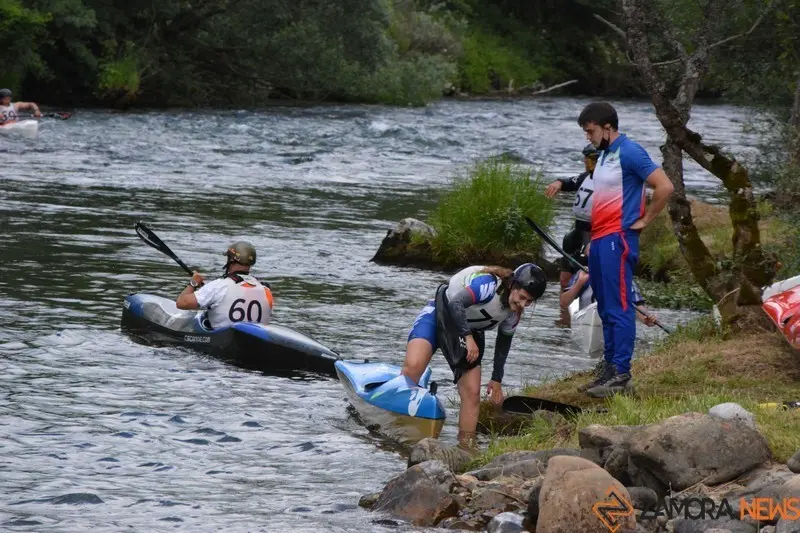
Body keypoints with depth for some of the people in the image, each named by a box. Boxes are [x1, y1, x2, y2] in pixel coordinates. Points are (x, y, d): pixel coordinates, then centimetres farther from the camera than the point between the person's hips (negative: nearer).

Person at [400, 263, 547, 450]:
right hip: (441, 314, -7)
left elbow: (504, 341, 11)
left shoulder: (515, 312, -4)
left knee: (472, 393, -4)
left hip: (469, 330, 7)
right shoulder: (489, 284, -28)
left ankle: (466, 449, 3)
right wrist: (468, 337, -45)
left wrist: (497, 379, 13)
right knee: (413, 367, -29)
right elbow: (456, 304, -40)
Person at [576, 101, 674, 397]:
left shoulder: (629, 153, -12)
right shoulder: (604, 154, 17)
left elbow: (664, 187, -18)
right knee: (605, 309, 12)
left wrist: (644, 220, -11)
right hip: (599, 239, 10)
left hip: (617, 239, -10)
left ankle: (622, 373, -9)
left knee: (619, 308, -9)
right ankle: (612, 367, 17)